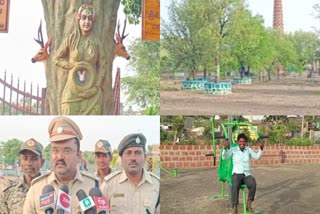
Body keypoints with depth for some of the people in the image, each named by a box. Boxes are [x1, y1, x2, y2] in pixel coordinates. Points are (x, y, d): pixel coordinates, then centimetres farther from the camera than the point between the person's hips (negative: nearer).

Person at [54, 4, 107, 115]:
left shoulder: (96, 42, 5)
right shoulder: (70, 40, 1)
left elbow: (102, 66, 9)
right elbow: (57, 58, 10)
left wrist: (97, 86, -2)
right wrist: (73, 65, -4)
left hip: (92, 91, 2)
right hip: (73, 90, -1)